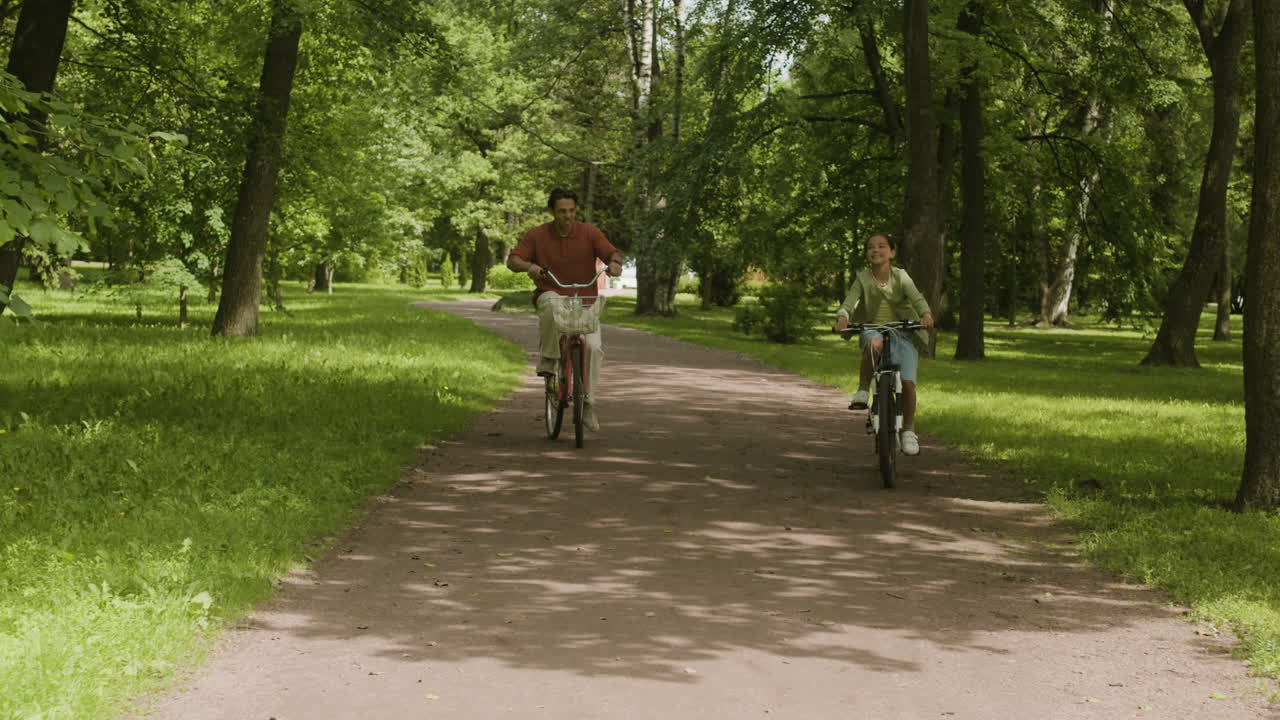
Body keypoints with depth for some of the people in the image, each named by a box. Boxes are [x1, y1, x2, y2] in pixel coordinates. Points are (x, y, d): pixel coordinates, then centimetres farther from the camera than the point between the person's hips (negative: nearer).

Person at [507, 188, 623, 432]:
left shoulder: (589, 232, -2)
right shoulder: (537, 235, -3)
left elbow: (611, 252, -9)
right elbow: (513, 260, -9)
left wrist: (614, 262, -34)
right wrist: (529, 266, -32)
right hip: (551, 295, -1)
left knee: (593, 347, -21)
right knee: (551, 303, -40)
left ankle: (588, 404, -7)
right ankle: (547, 360, -22)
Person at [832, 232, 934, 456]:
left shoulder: (900, 277, 1)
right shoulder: (863, 278, 1)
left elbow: (916, 297, -14)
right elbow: (850, 300, -14)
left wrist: (926, 313, -36)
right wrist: (842, 316, -36)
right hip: (873, 330, 0)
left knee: (908, 382, -15)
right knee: (874, 342, -39)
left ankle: (909, 431, 1)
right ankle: (862, 391, -25)